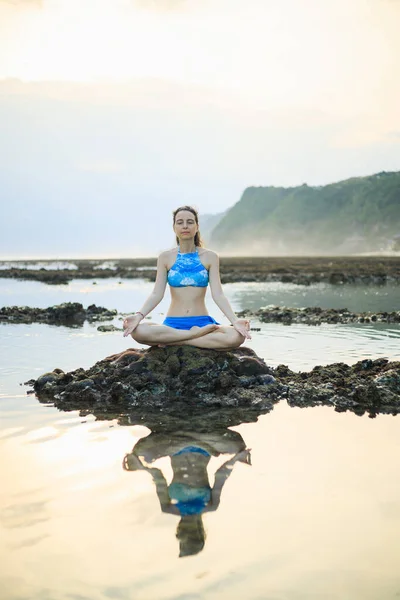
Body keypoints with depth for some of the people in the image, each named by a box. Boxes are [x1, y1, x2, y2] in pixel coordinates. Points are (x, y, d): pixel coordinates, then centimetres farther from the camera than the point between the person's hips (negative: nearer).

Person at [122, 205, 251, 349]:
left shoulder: (210, 257, 6)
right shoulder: (165, 257, 7)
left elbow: (218, 294, -1)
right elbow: (157, 294, -1)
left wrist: (235, 320, -18)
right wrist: (139, 315, -20)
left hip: (202, 322, 1)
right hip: (172, 324, 0)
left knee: (236, 336, -33)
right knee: (137, 331, -33)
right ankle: (196, 334, -21)